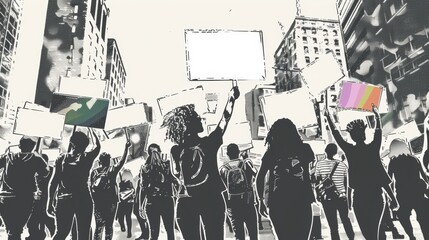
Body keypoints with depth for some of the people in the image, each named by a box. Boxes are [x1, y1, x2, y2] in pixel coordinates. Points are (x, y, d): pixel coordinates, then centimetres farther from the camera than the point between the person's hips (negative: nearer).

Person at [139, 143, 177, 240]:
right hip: (167, 201, -1)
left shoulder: (145, 168, -1)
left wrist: (141, 204, 3)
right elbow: (175, 180, -6)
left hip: (151, 203, 1)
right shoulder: (167, 165, -3)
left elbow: (143, 188, -2)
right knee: (170, 230, 10)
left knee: (154, 232, 8)